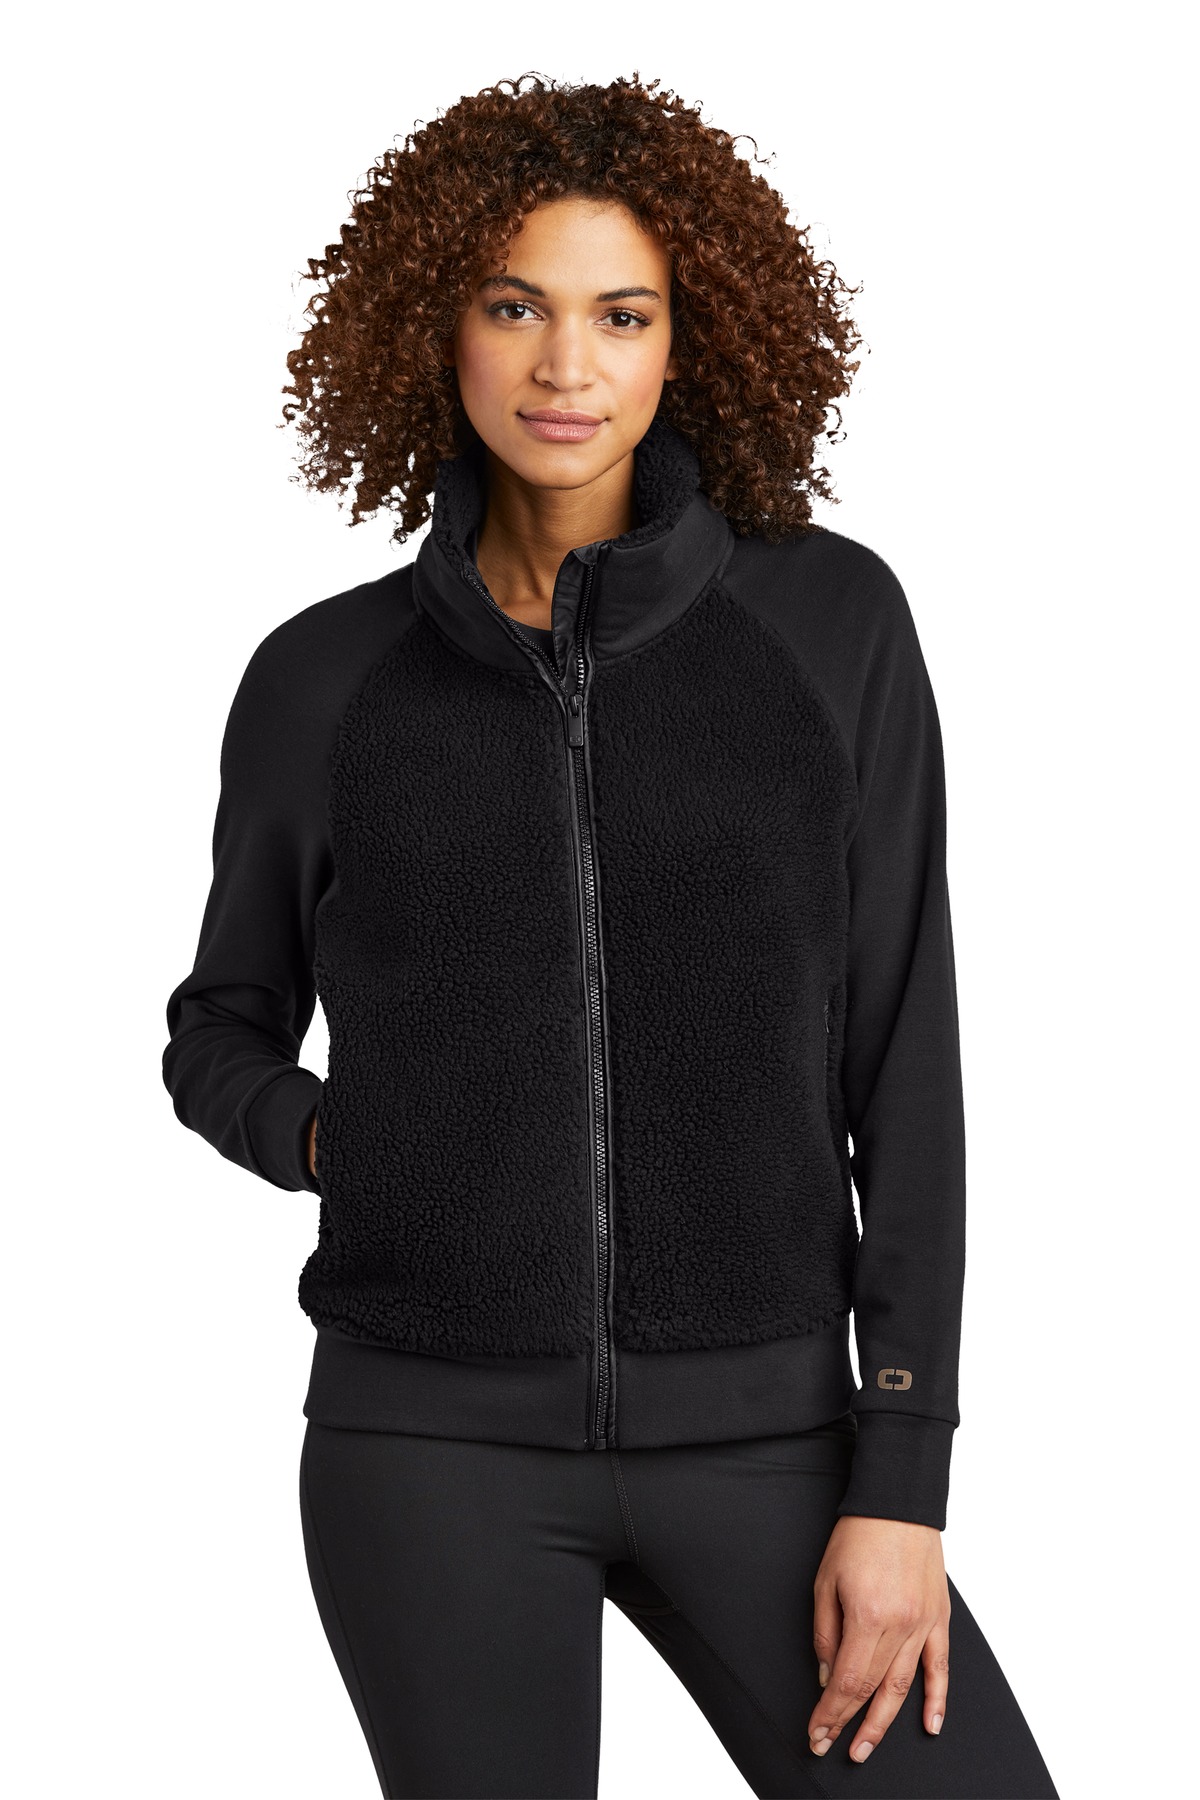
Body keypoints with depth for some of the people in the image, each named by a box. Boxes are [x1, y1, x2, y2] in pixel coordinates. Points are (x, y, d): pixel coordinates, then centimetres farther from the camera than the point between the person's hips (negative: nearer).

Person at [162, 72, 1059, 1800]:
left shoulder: (830, 620, -1)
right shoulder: (322, 680, 2)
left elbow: (901, 1056, -2)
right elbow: (222, 1037, 16)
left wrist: (900, 1482, -7)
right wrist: (351, 1156, -7)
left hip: (756, 1433, 0)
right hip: (436, 1443, 0)